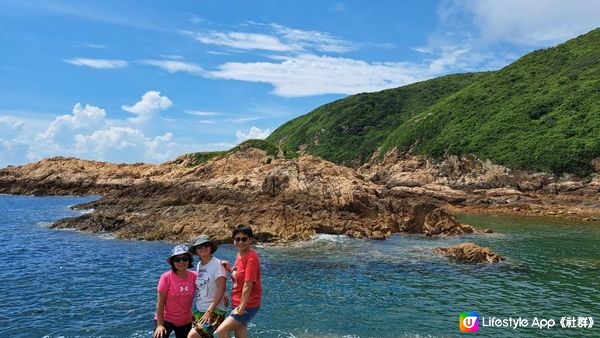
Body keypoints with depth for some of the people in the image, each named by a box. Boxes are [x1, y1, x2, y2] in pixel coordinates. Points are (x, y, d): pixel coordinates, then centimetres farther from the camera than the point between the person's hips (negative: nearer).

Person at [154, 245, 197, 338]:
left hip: (186, 321, 4)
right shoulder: (166, 277, -18)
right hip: (166, 319, -3)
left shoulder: (194, 276, -11)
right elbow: (160, 302, -15)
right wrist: (160, 325, -17)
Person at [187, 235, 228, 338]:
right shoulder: (199, 265, 8)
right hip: (198, 310, 7)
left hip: (215, 310, -7)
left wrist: (209, 311, -19)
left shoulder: (217, 264, -13)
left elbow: (221, 289, -17)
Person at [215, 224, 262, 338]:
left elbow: (247, 286, -20)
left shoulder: (251, 257, -19)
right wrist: (230, 269, -4)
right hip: (238, 304, 8)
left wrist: (241, 309, -17)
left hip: (247, 305, -8)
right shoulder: (240, 254, 6)